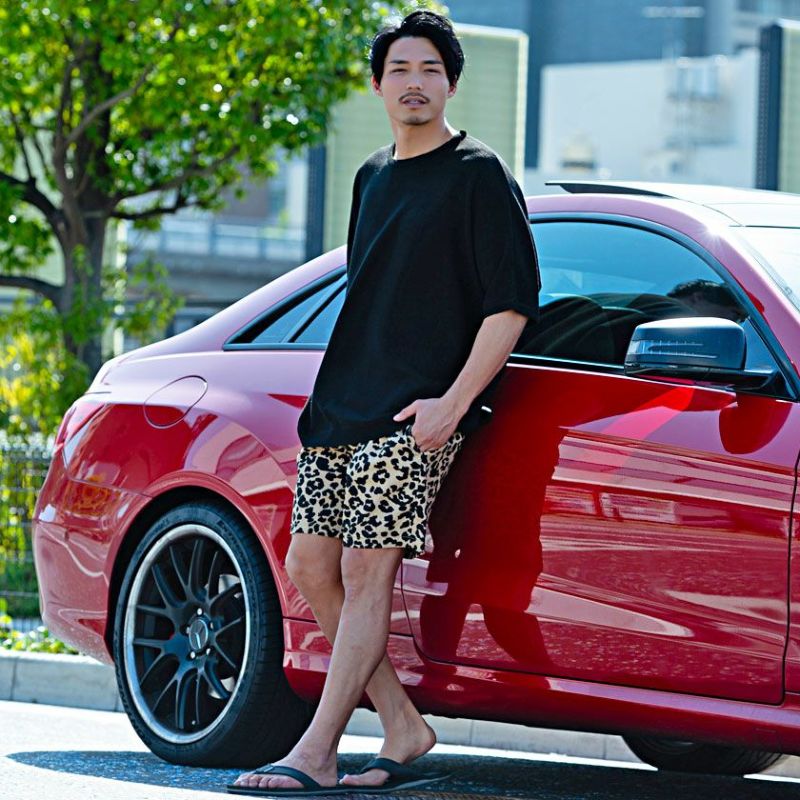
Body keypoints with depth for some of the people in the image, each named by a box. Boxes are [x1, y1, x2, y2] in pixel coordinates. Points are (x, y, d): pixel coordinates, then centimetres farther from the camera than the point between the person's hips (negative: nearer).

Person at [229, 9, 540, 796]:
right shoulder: (372, 178, 19)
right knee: (310, 565, 3)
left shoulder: (478, 175, -4)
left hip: (416, 413, -8)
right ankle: (401, 725, 11)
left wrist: (451, 403, -17)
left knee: (367, 571, -11)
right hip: (341, 406, 8)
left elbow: (512, 302, -10)